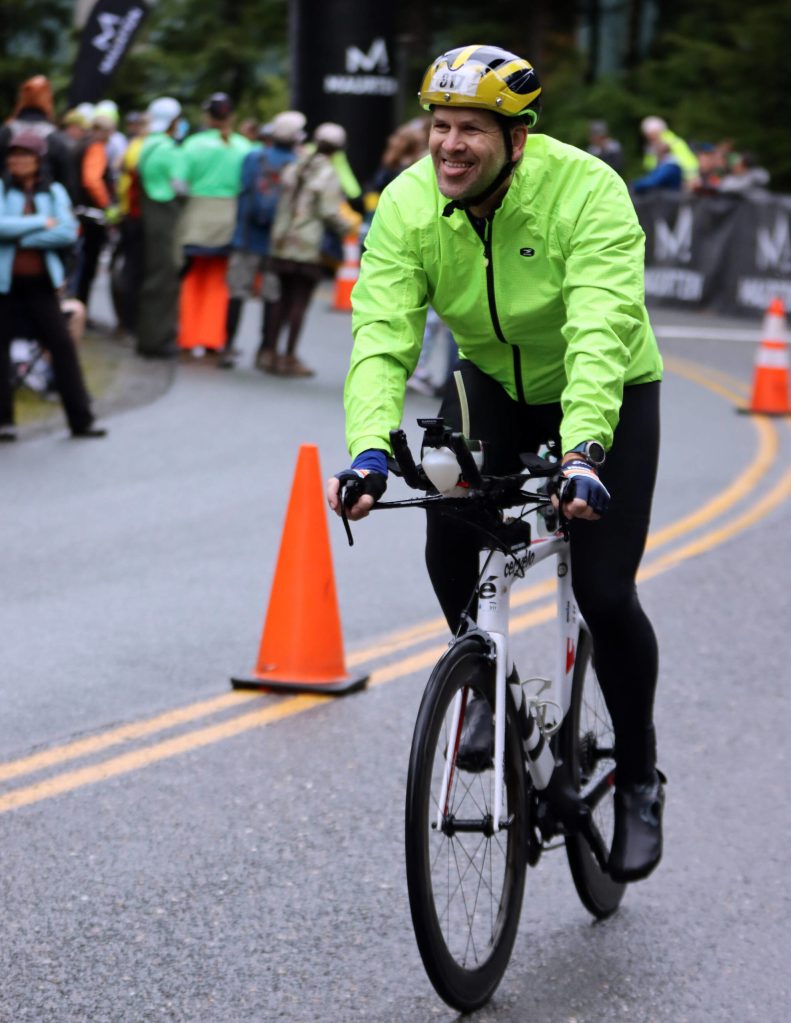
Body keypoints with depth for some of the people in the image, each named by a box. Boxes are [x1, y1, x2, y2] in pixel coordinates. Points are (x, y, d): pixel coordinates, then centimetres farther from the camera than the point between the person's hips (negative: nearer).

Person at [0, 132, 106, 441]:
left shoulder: (54, 192, 6)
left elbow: (68, 232, -7)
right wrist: (42, 223, -13)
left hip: (40, 282, 2)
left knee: (62, 345, 0)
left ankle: (81, 418, 5)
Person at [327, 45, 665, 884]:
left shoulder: (586, 192, -32)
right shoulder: (408, 205, -20)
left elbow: (600, 335, -41)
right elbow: (382, 334, -28)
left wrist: (584, 451, -55)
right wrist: (371, 446, -45)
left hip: (609, 393, -4)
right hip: (492, 383, 4)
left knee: (605, 595, -10)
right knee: (447, 545, -16)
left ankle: (638, 780, 12)